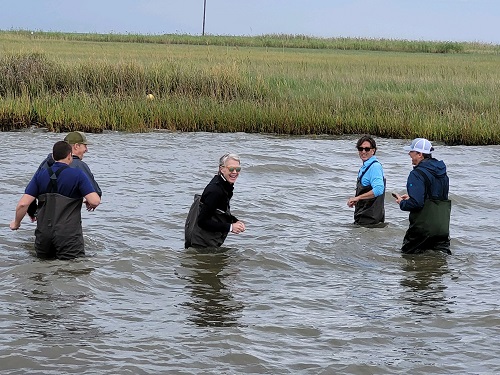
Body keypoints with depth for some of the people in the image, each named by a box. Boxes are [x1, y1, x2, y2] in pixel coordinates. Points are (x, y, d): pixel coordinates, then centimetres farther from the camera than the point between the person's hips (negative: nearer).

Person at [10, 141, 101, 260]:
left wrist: (16, 222, 17)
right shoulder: (77, 175, -4)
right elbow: (95, 201, -13)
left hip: (44, 233, 4)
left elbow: (23, 204, 0)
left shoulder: (40, 175, 6)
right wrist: (90, 204, 11)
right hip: (68, 235, -4)